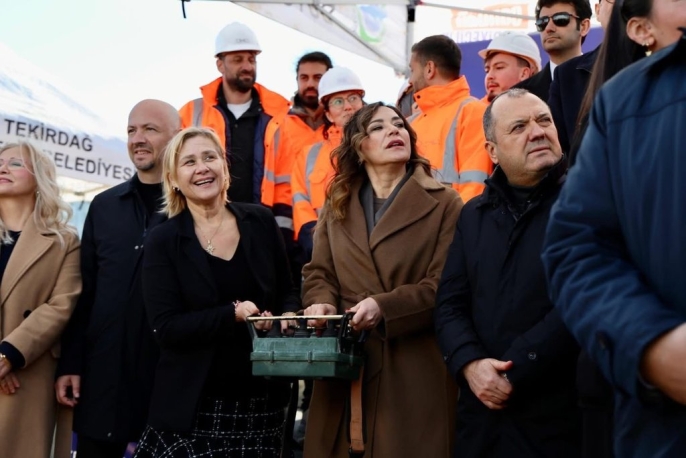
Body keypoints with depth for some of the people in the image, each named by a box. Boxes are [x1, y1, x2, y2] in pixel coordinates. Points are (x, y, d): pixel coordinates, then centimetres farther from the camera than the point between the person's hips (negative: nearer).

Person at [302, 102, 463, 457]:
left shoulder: (443, 203, 0)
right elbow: (318, 272, 14)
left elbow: (446, 285, -8)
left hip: (415, 370, -3)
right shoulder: (337, 206, 15)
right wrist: (322, 303, -8)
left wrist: (384, 307, -19)